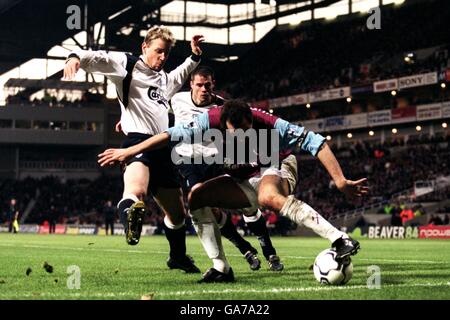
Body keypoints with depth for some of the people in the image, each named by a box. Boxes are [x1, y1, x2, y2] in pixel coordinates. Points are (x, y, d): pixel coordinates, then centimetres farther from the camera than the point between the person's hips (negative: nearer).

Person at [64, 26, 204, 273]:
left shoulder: (165, 78, 27)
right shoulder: (127, 64, 3)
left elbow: (179, 77, 52)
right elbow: (97, 58, -14)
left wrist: (194, 57, 39)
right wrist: (76, 57, -34)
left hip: (162, 148, 8)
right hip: (138, 141, -7)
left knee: (177, 213, 19)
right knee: (137, 191, -44)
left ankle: (178, 256, 37)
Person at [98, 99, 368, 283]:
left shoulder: (270, 125, -33)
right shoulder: (213, 121, -24)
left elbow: (315, 143, -31)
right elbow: (173, 135, -19)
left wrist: (341, 181, -36)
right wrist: (129, 151, -20)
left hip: (277, 168, -6)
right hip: (245, 180, 6)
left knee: (268, 196, -42)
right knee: (197, 196, -12)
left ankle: (341, 240, -44)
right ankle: (221, 269, -8)